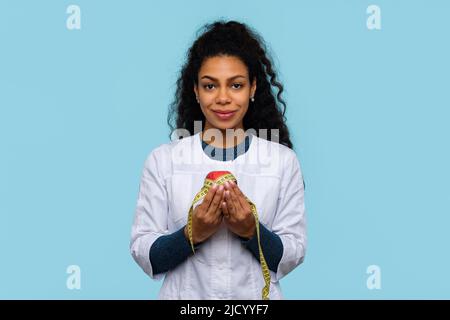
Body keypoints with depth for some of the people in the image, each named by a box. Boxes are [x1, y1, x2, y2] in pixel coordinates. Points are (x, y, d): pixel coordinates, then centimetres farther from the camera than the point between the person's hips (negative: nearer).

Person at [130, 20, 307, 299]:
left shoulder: (283, 160, -4)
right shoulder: (162, 159, -5)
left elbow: (292, 257, -5)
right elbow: (144, 256, -7)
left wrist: (252, 231, -21)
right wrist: (192, 234, -22)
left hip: (257, 296, 0)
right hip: (185, 293, 0)